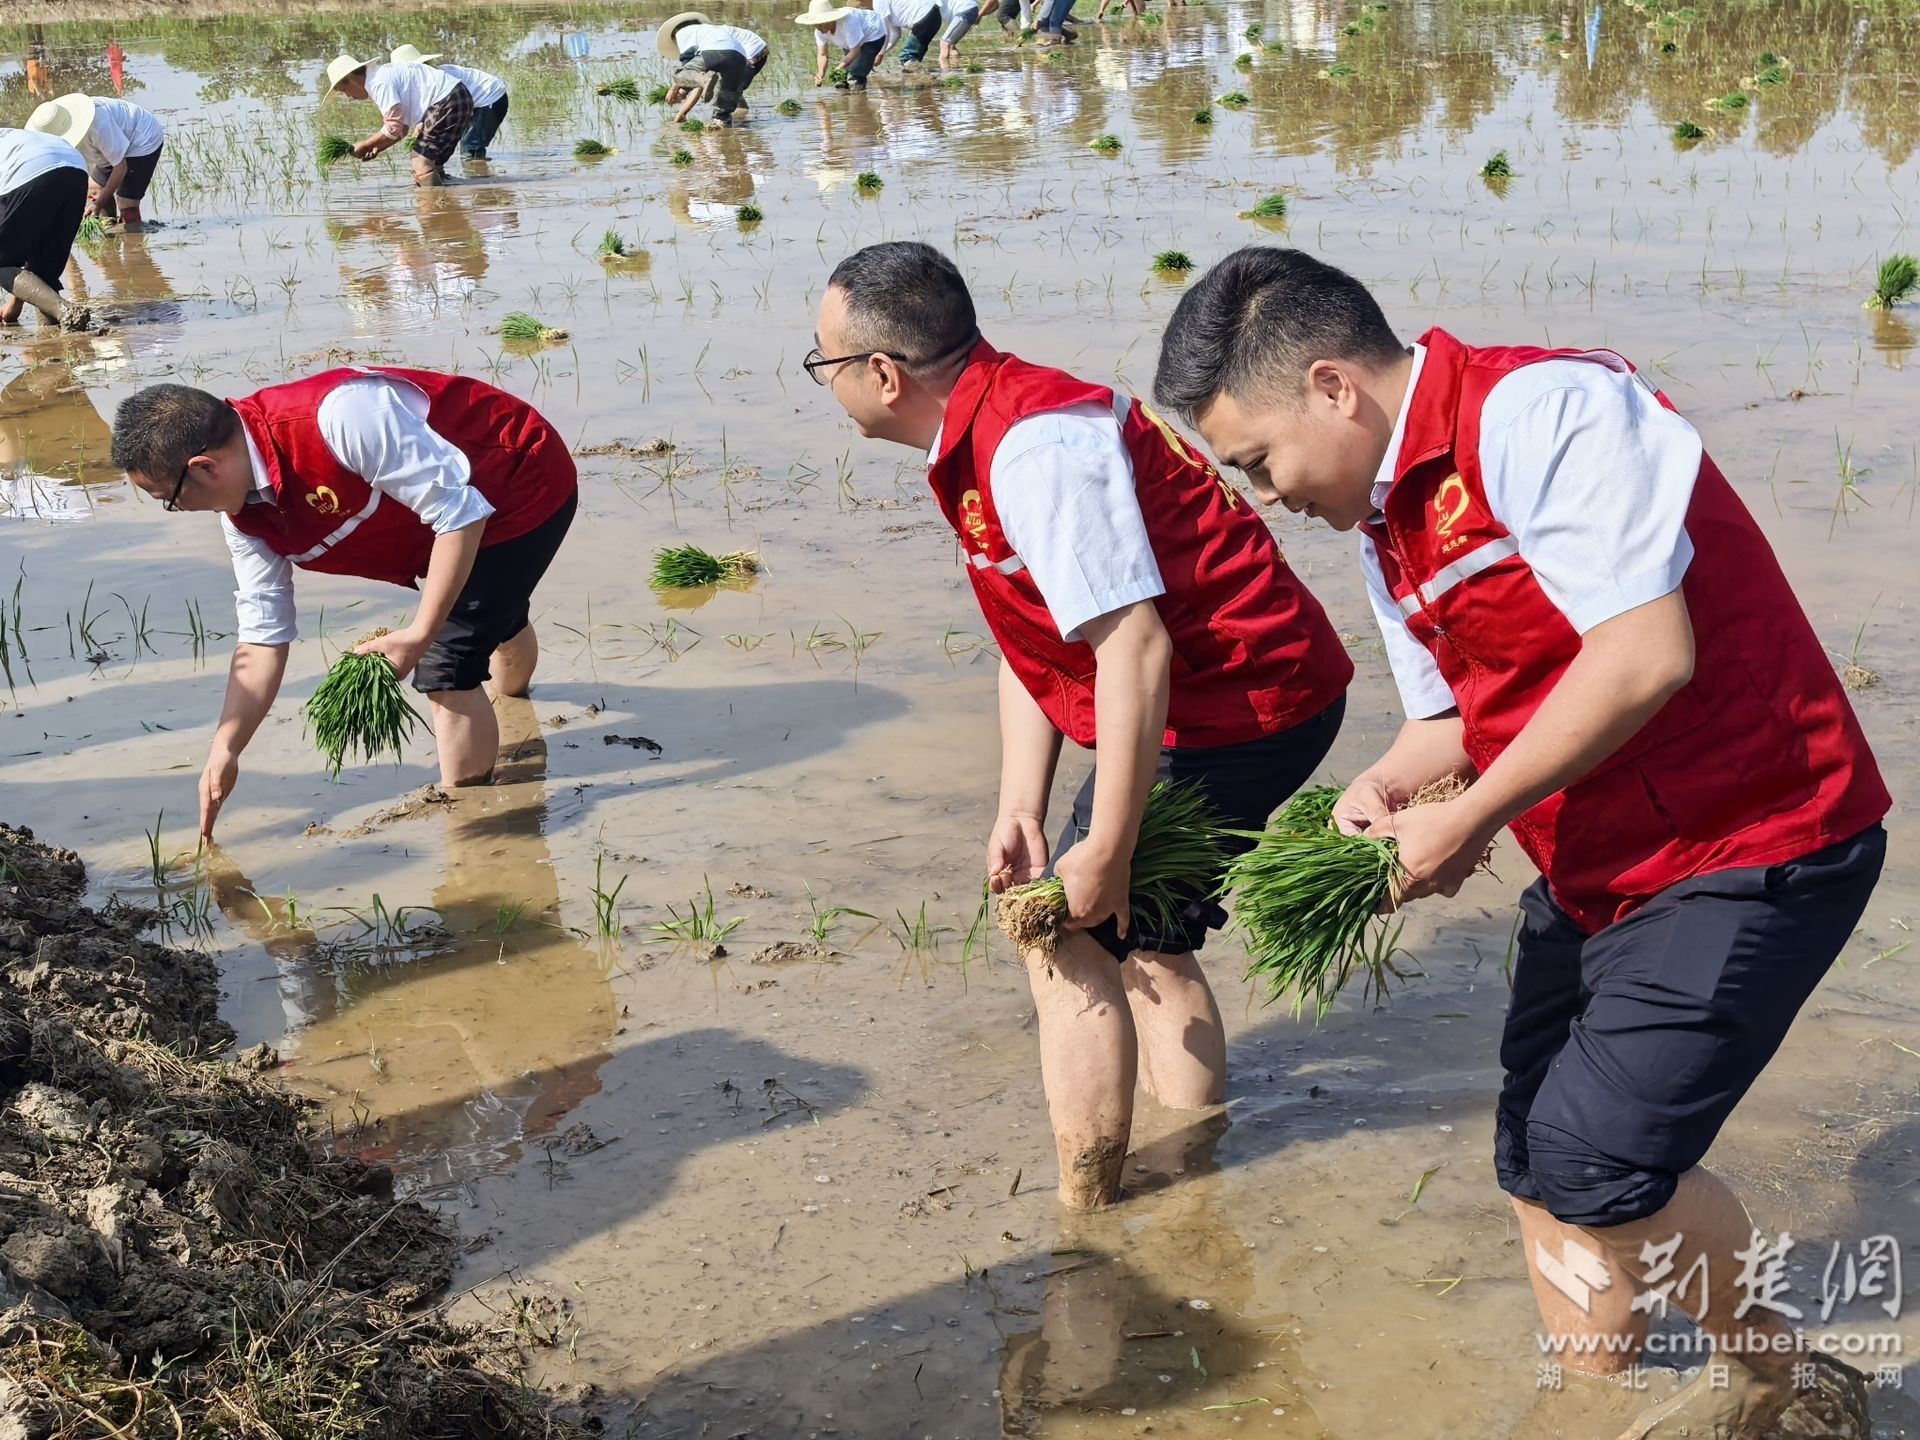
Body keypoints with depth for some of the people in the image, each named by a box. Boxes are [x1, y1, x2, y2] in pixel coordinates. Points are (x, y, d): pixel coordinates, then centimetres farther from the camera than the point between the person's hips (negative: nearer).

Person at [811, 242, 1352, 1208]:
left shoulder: (1033, 448, -24)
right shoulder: (981, 438, 9)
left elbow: (1133, 647, -29)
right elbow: (1035, 644, 9)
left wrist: (1105, 852, -26)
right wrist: (1019, 810, 0)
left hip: (1236, 708, -11)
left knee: (1074, 946, -4)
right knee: (1141, 938, 21)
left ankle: (1086, 1212, 4)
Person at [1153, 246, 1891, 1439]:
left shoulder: (1541, 411, -21)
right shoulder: (1389, 520, 8)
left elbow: (1645, 653, -29)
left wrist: (1469, 819, -21)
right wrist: (1387, 784, -6)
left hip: (1753, 845, -9)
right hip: (1592, 872, 10)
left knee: (1595, 1156, -15)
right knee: (1537, 1160, 11)